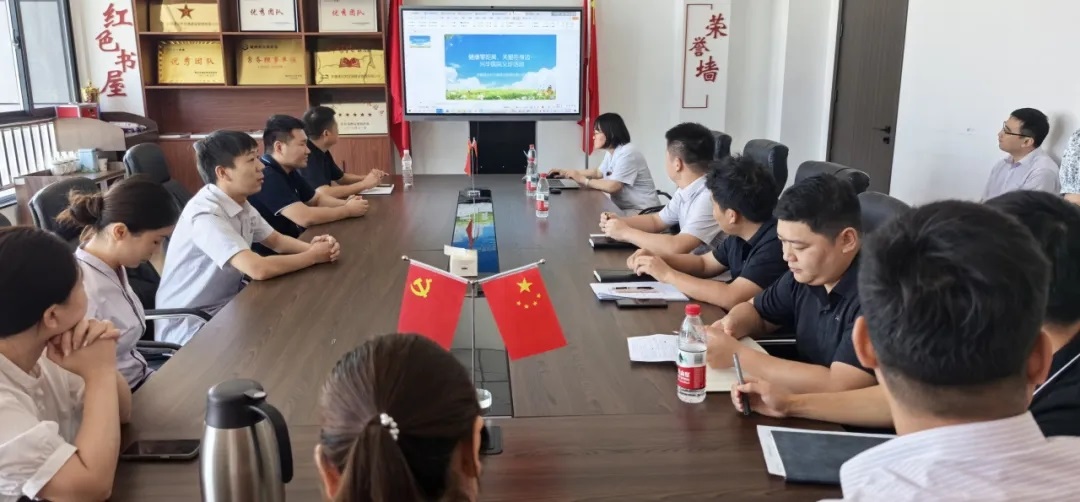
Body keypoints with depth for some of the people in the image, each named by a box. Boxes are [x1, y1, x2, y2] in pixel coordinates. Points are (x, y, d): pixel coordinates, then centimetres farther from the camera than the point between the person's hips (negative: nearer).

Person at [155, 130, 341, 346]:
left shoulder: (240, 204, 1)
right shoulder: (205, 213, -26)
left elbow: (276, 240, 13)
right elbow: (258, 269, -34)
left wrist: (311, 246, -8)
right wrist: (314, 256, -19)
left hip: (226, 304, 8)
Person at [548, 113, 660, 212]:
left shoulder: (627, 154, -21)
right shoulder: (610, 152, 10)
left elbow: (612, 186, -27)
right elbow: (599, 172, 23)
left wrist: (583, 180, -18)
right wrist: (567, 172, 16)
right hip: (624, 208, 9)